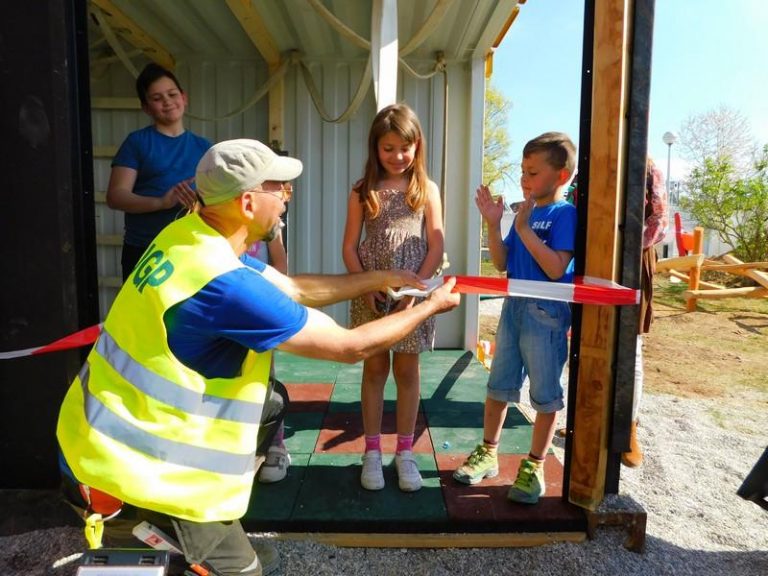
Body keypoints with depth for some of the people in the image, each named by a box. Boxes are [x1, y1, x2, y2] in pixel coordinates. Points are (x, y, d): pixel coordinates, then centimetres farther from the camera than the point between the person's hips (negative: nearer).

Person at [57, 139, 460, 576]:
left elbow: (294, 289, 8)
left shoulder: (191, 235, -4)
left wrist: (381, 278, 13)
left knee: (272, 402, 16)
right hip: (125, 474, -9)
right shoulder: (227, 284, -31)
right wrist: (432, 307, -5)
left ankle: (224, 535, 26)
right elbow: (352, 346, -21)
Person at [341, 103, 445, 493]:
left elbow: (436, 247, -1)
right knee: (375, 369, 9)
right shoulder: (363, 191, 3)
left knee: (407, 371, 9)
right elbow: (350, 247, 1)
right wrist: (365, 287, -11)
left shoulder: (427, 190, 2)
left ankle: (405, 452, 23)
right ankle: (372, 451, 22)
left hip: (412, 295, 0)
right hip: (371, 294, 0)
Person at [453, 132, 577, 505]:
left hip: (546, 313, -6)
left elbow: (556, 269, -22)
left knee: (545, 394, 8)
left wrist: (524, 228, -22)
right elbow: (502, 263, 6)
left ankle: (534, 466, 23)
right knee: (498, 385, 14)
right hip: (514, 307, 7)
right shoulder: (525, 211, 9)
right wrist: (493, 225, -5)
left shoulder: (565, 214, -10)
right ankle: (488, 453, 30)